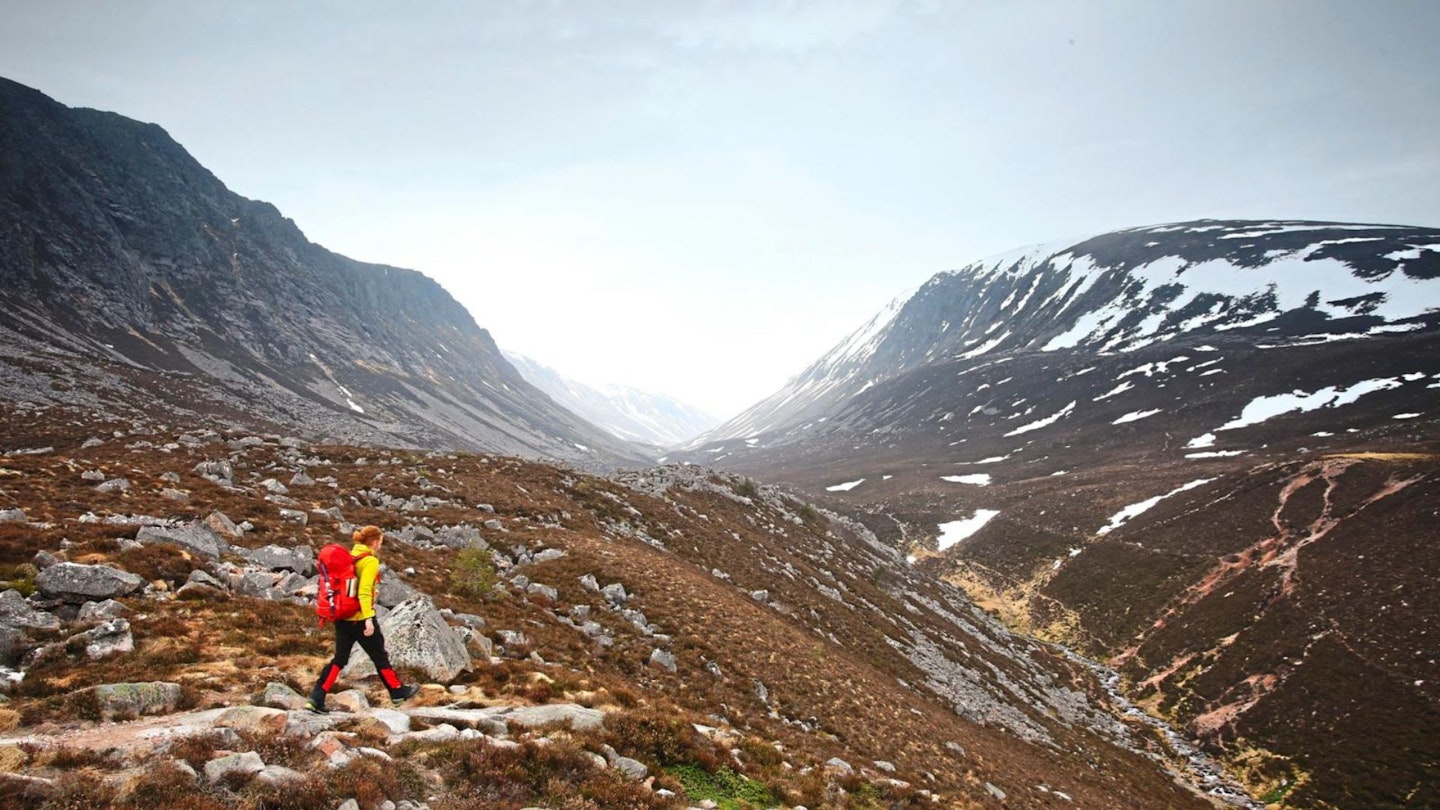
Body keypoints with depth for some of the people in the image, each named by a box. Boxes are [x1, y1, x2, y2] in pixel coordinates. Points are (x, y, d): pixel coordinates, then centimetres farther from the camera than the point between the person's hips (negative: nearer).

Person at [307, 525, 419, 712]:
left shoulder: (349, 557, 10)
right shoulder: (370, 561, -14)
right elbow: (364, 591, -23)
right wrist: (368, 619, -26)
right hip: (360, 618, -7)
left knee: (339, 659, 11)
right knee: (380, 656, 9)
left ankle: (316, 698, 3)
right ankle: (398, 691, 23)